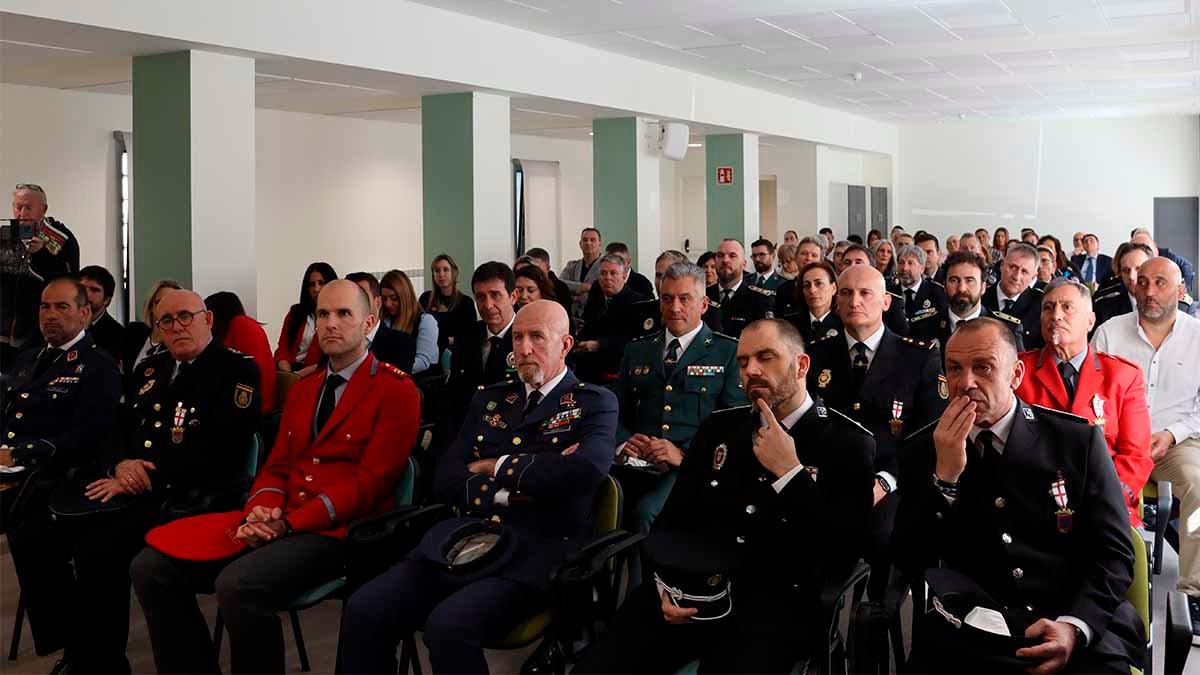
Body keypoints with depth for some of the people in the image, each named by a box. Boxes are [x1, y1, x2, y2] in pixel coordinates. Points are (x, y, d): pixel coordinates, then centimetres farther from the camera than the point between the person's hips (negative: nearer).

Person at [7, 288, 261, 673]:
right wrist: (121, 465, -3)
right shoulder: (149, 370, 22)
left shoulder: (237, 372, -4)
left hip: (177, 496, -8)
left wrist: (147, 479, -18)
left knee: (96, 551, -30)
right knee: (28, 535, -7)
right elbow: (117, 430, 22)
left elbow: (219, 451, -15)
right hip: (121, 487, 8)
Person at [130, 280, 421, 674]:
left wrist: (289, 523, -18)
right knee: (150, 567, -6)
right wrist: (262, 511, -7)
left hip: (337, 529, -7)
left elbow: (370, 482, -10)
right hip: (274, 522, 7)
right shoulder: (302, 390, 22)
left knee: (238, 585, -33)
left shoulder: (396, 390, -2)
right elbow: (277, 467, 17)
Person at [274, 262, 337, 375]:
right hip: (291, 371, 4)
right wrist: (288, 375, -9)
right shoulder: (296, 312, 17)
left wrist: (300, 374, -15)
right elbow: (282, 350, 10)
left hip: (316, 375, -4)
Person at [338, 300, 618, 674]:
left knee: (448, 626, -30)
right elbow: (445, 481, 10)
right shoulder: (488, 400, 19)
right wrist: (509, 489, -8)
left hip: (536, 548, -5)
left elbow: (585, 469, -17)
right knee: (362, 610, -15)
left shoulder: (595, 402, 5)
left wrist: (498, 467, -5)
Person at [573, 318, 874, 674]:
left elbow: (844, 551, -7)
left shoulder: (848, 443, 2)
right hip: (689, 591, 3)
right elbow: (672, 519, 14)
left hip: (773, 604, -3)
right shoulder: (719, 427, 16)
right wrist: (667, 583, -5)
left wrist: (790, 473, -11)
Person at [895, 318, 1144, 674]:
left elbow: (1113, 553, 1)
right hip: (970, 631, 0)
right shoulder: (922, 449, 4)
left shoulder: (1078, 439, 2)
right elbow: (911, 564, -1)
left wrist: (1073, 626, -16)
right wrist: (945, 476, -13)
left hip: (1081, 628, 0)